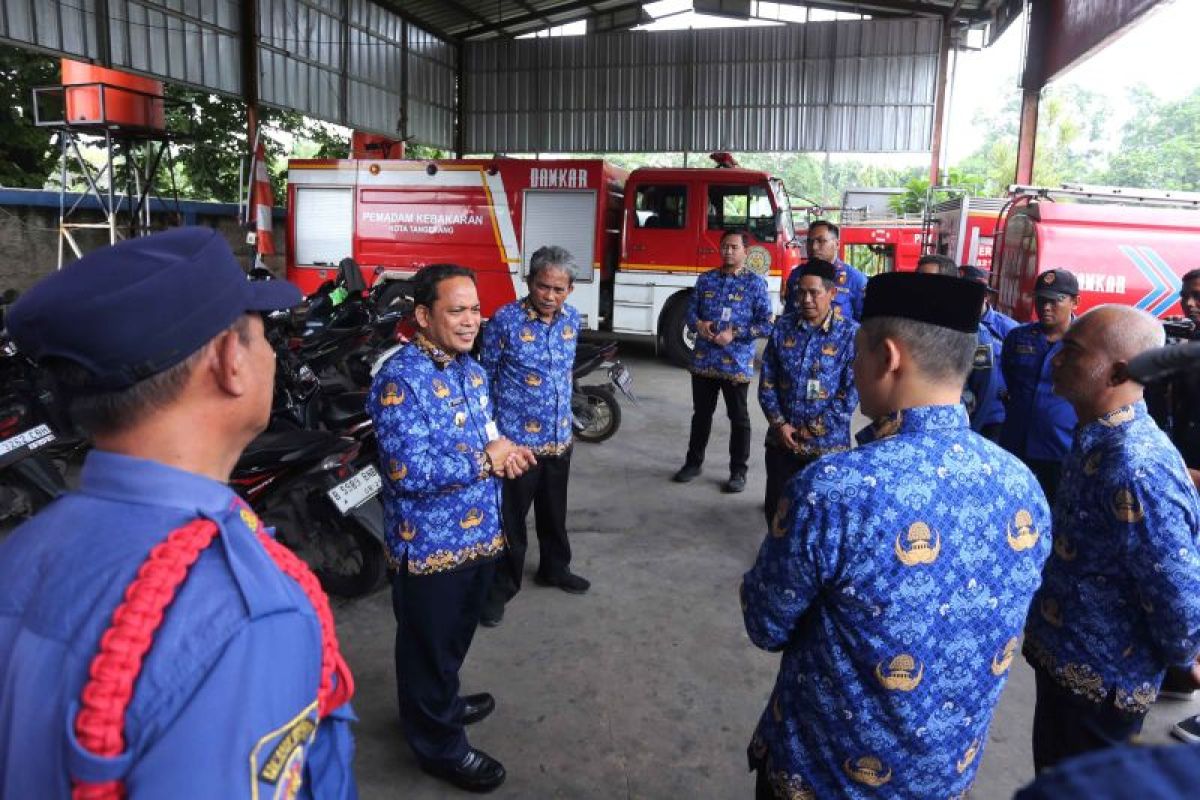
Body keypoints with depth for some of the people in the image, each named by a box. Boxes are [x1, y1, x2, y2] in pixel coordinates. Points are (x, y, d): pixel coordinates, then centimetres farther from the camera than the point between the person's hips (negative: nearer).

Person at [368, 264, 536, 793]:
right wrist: (484, 459, -21)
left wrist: (505, 455, -6)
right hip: (429, 547, -8)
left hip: (479, 535, 8)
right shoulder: (399, 380, -22)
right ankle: (439, 743, 33)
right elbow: (409, 473, -30)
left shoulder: (471, 369, 6)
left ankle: (444, 701, 51)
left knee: (457, 637, 27)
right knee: (429, 646, 13)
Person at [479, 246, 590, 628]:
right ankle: (501, 586, 23)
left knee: (554, 511, 22)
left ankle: (554, 568, 43)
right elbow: (486, 377, -8)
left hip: (559, 438, 6)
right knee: (510, 517, 6)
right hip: (516, 439, -5)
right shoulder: (505, 319, -15)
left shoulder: (572, 318, 2)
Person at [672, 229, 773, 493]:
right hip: (703, 360, 4)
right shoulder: (706, 279, 8)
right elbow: (691, 311, 10)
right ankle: (694, 462, 30)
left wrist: (734, 334, -18)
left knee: (738, 419, 7)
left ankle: (738, 471, 18)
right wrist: (698, 325, -12)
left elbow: (766, 324, -8)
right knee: (701, 413, 15)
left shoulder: (755, 283, -4)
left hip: (737, 363, -3)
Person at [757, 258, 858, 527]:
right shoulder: (782, 327, 3)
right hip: (782, 440, 3)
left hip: (827, 444, -3)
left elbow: (852, 391, -10)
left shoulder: (850, 333, -8)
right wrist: (779, 424, -7)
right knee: (775, 506, 14)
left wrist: (813, 429, -10)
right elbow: (767, 381, 4)